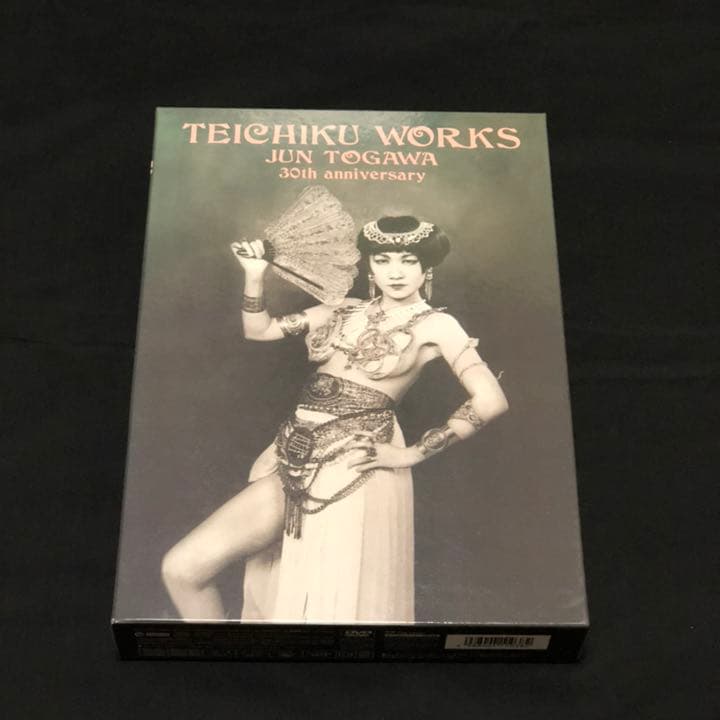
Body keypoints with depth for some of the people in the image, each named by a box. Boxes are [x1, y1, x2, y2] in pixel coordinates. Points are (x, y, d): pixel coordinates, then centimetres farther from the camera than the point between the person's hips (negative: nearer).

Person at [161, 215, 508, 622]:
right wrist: (255, 275, 5)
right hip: (293, 461, 6)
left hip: (354, 468, -6)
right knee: (182, 568, -1)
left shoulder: (434, 325, 0)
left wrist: (412, 454, -9)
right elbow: (258, 330, 22)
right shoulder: (346, 311, 16)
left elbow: (491, 401, -13)